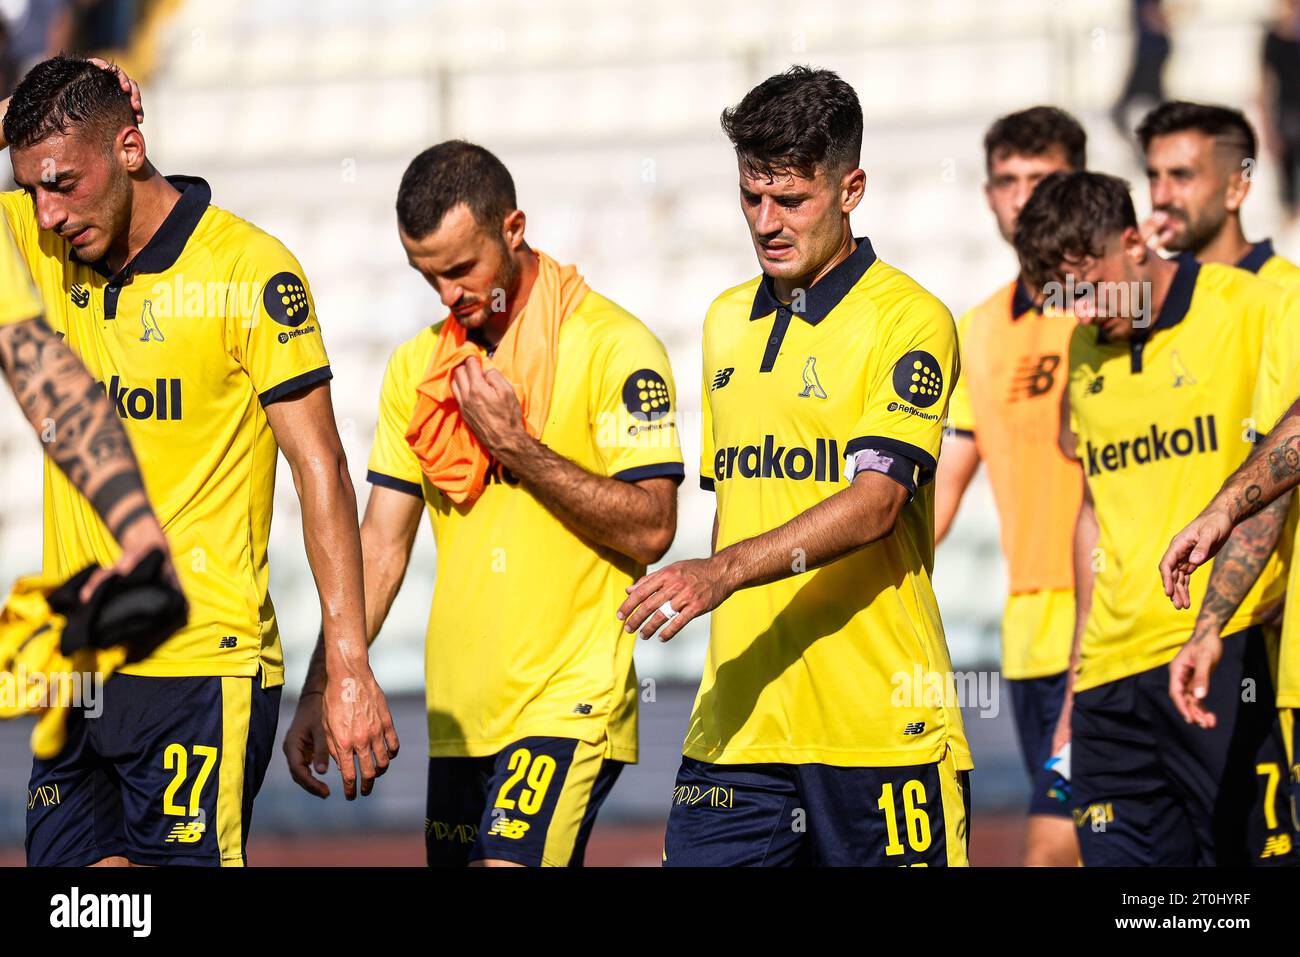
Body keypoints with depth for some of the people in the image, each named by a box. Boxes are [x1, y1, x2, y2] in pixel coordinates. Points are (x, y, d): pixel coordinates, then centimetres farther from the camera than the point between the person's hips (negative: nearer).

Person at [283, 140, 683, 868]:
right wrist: (323, 690, 5)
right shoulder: (419, 364, 11)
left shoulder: (611, 346, -7)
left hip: (570, 699, -6)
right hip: (459, 714, 6)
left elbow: (650, 528, -13)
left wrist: (515, 445, -17)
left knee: (507, 862, -21)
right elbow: (382, 546, 13)